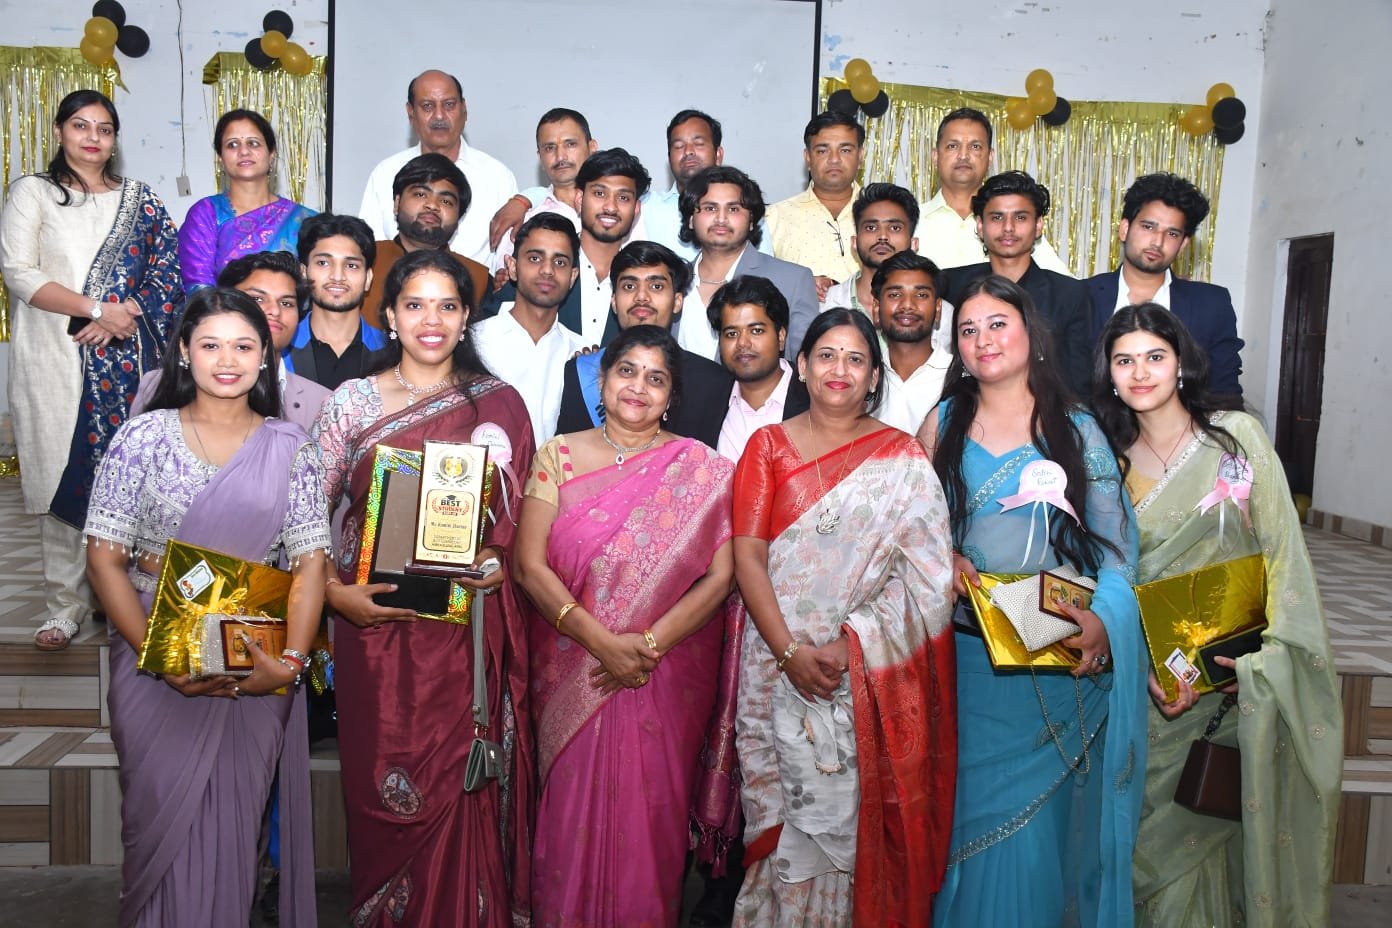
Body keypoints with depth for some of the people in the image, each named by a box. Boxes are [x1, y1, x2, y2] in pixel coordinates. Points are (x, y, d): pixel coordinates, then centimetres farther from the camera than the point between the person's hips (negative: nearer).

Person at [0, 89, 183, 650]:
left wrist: (119, 317, -10)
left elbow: (168, 272, 5)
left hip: (126, 357, 1)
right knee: (62, 474, 0)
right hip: (54, 361, -1)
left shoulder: (138, 200, 14)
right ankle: (66, 604, 8)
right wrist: (97, 308, -13)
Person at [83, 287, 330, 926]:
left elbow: (311, 561, -1)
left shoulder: (289, 447, 3)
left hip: (255, 669, 1)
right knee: (164, 815, 5)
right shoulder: (144, 436, 0)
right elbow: (104, 556, -4)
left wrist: (290, 660, -15)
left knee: (231, 821, 6)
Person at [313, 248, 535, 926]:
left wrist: (500, 559, -11)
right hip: (376, 622, 0)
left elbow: (523, 519, 8)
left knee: (460, 787, 4)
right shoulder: (351, 402, 3)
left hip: (470, 624, 0)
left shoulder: (499, 405, 4)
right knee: (385, 784, 6)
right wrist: (334, 592, -9)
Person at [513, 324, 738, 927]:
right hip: (573, 672, 1)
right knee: (572, 816, 7)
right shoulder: (559, 455, 2)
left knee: (651, 821, 6)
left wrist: (649, 645, -16)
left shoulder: (701, 469, 1)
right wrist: (602, 641, -15)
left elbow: (719, 576, -5)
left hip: (668, 675, 0)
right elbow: (529, 565, -5)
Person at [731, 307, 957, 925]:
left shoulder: (903, 457, 4)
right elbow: (747, 554, -1)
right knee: (789, 807, 5)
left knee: (863, 812, 3)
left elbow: (922, 571, -3)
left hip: (874, 672, 0)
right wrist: (789, 650, -12)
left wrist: (851, 642, -13)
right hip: (781, 660, 1)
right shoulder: (769, 445, 6)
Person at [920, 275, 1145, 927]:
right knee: (981, 807, 6)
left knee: (1050, 809, 7)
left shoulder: (1078, 430, 5)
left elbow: (1116, 540, -1)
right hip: (970, 649, 1)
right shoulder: (944, 424, 9)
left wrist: (1103, 617, -18)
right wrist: (942, 561, -11)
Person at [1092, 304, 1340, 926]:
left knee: (1242, 817, 5)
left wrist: (1260, 653, -16)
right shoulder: (1114, 461, 4)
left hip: (1243, 673, -2)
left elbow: (1282, 550, -6)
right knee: (1163, 825, 6)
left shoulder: (1238, 436, -3)